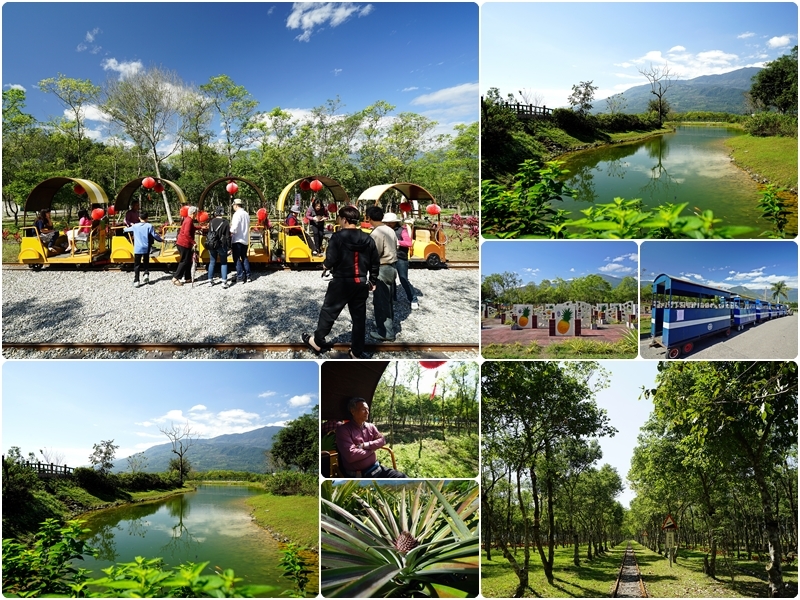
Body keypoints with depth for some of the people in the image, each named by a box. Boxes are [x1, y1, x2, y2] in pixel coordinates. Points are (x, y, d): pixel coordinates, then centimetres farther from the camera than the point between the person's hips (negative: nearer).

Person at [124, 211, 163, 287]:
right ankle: (146, 274, -2)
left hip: (137, 249, 0)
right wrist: (161, 239, 13)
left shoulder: (135, 226, 2)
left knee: (136, 265, 4)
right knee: (146, 262, 21)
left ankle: (136, 281, -2)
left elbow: (127, 230, 21)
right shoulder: (149, 226, -5)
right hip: (146, 248, 0)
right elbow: (154, 235, -5)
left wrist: (125, 229, 44)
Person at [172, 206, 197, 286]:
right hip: (184, 244, -10)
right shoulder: (189, 221, -18)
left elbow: (191, 229, 33)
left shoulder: (188, 219, 14)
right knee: (184, 261, -6)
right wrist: (193, 242, -25)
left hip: (183, 243, 10)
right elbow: (187, 233, -29)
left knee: (188, 261, 15)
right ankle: (175, 278, -4)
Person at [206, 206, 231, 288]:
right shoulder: (225, 222, -10)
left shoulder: (211, 222, 2)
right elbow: (228, 236, -9)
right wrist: (229, 246, -2)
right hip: (222, 245, -4)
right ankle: (224, 282, -3)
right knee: (223, 263, 4)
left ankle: (210, 281, 19)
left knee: (212, 262, 14)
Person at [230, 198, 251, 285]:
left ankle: (240, 277, -5)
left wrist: (230, 232, -9)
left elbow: (234, 227, -22)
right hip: (245, 239, 8)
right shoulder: (246, 214, 11)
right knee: (244, 257, 17)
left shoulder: (237, 214, -13)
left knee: (237, 259, -2)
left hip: (237, 239, -8)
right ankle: (247, 276, 17)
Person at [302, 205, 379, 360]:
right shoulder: (368, 239, 3)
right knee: (359, 317, 10)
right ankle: (357, 352, 17)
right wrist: (373, 281, 19)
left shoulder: (338, 237, -14)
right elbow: (375, 263, 7)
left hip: (341, 282, -4)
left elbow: (330, 261, -18)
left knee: (328, 312, 13)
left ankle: (317, 342, 26)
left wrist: (325, 264, 5)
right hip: (361, 283, 5)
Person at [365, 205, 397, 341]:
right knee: (387, 300, 17)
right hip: (391, 267, 9)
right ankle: (387, 325, 28)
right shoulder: (390, 230, 7)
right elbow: (396, 247, 13)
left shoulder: (376, 233, -18)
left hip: (382, 269, -9)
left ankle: (385, 332, 4)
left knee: (381, 302, -1)